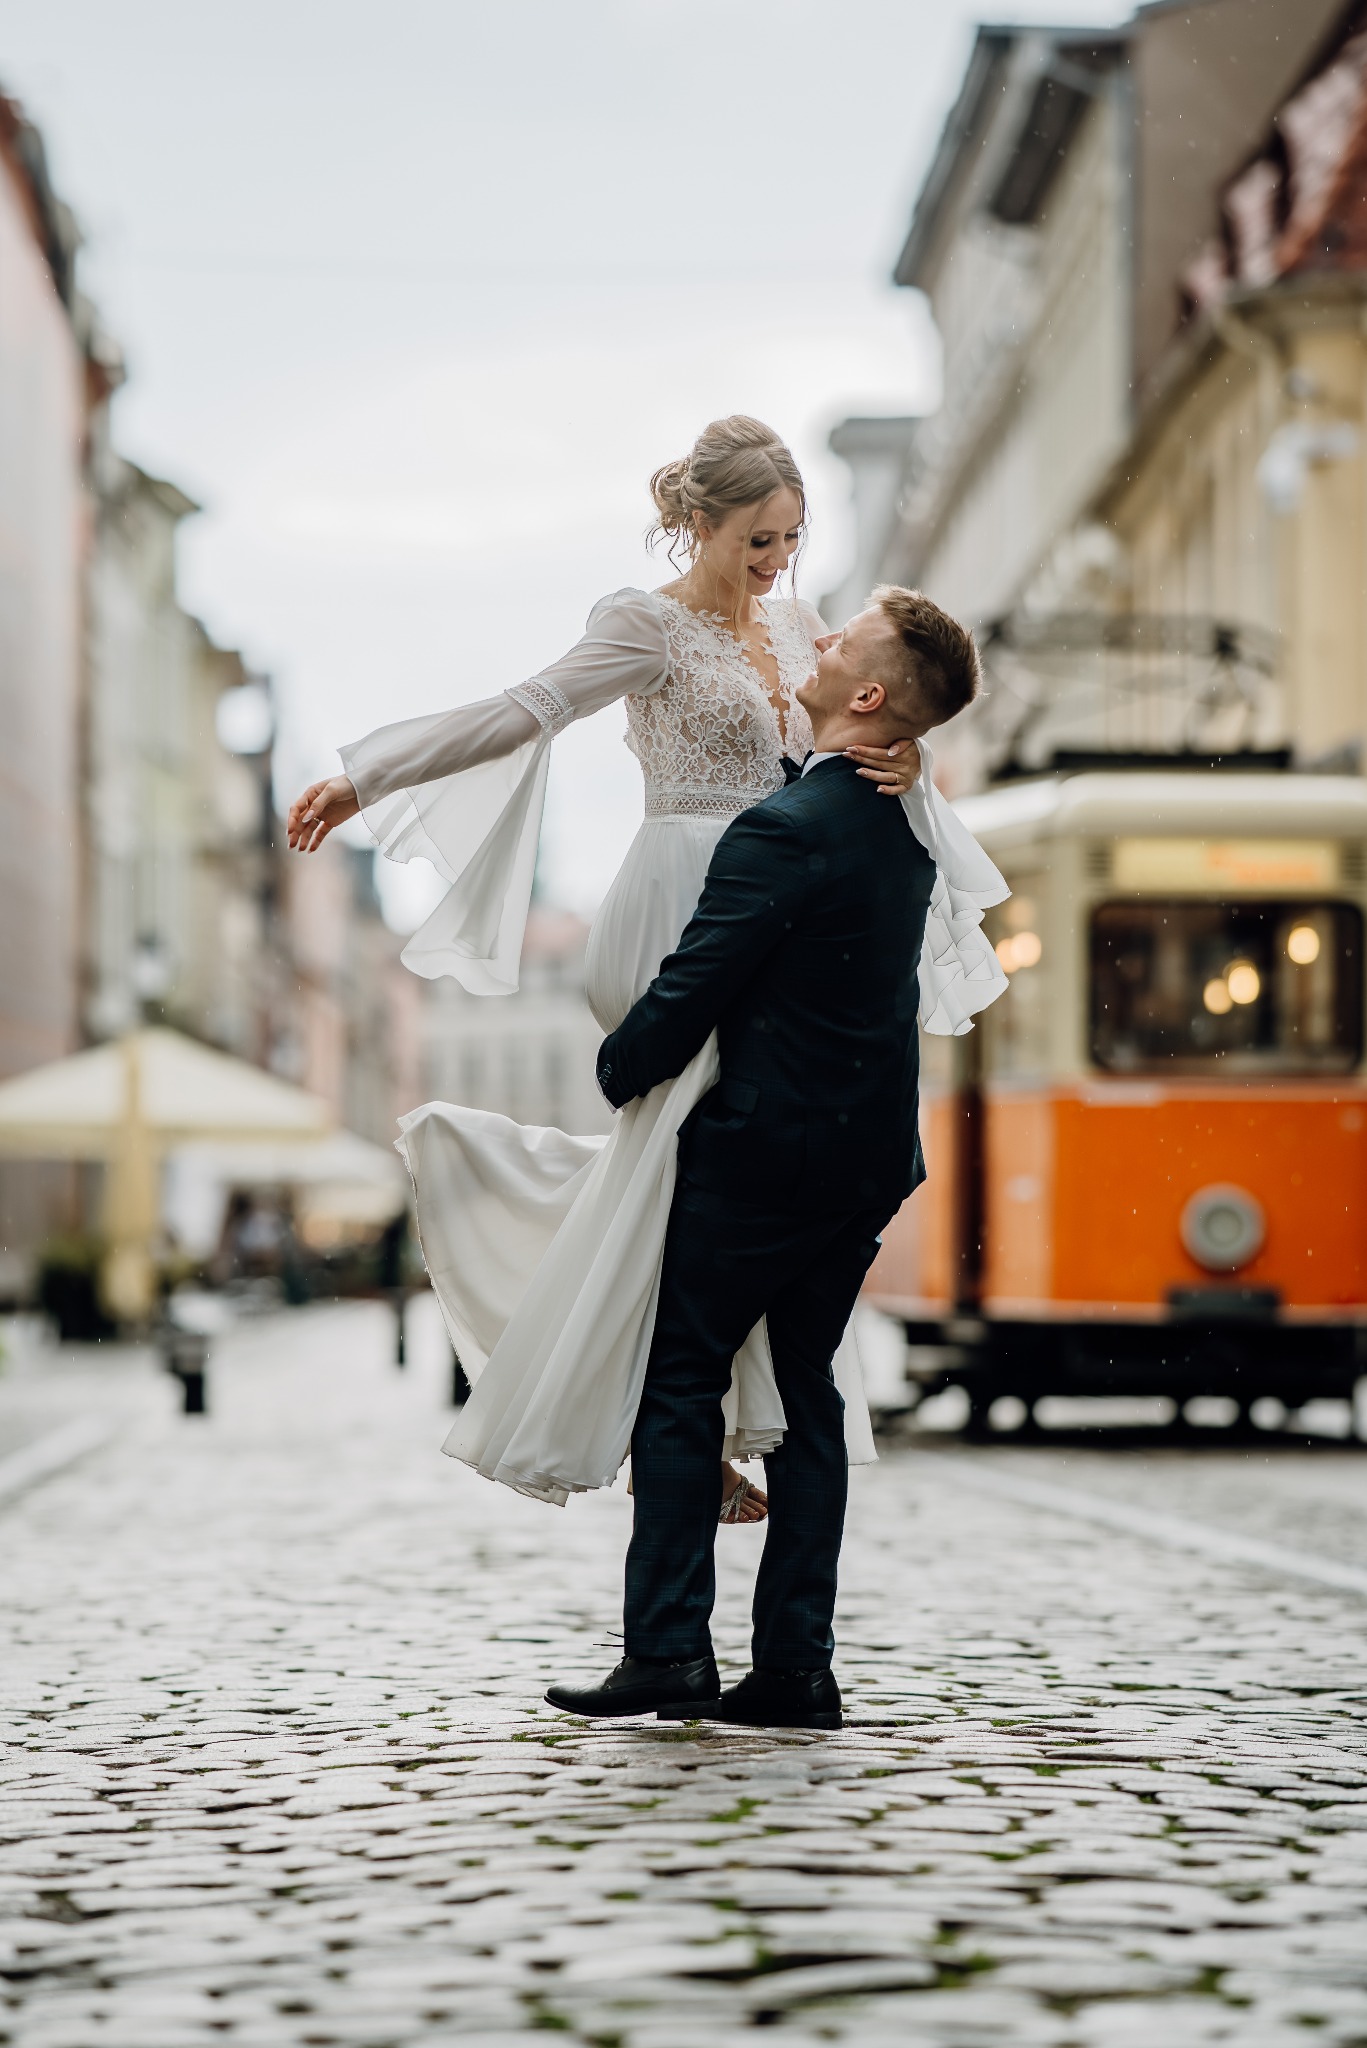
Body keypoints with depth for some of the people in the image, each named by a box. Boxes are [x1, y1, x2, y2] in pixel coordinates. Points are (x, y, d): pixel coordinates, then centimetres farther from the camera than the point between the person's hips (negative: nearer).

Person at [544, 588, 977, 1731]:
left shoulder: (786, 830, -17)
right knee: (806, 1397, 10)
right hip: (870, 1152, 8)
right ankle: (795, 1669, 9)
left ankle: (669, 1647, -5)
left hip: (763, 1145, -8)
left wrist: (620, 1072, 1)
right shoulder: (906, 827, 9)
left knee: (681, 1381, -1)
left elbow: (691, 990, -16)